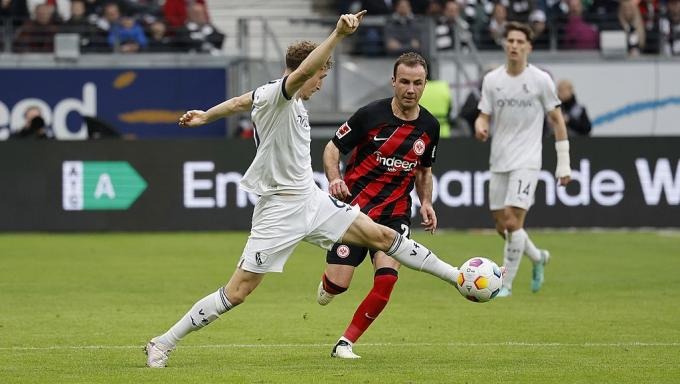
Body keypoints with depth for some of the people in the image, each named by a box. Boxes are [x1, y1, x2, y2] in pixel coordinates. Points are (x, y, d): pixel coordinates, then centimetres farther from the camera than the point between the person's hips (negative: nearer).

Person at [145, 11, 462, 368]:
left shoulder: (270, 94, 7)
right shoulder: (277, 94, -20)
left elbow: (241, 101, 25)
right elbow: (302, 71, -41)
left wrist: (205, 116, 43)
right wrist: (337, 35, -50)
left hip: (311, 200, 9)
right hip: (280, 209, -9)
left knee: (381, 235, 7)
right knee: (237, 291, -6)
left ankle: (453, 276, 19)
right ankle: (163, 343, 3)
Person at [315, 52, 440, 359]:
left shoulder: (429, 126, 3)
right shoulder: (370, 114, -10)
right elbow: (333, 148, 0)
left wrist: (426, 203, 4)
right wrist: (334, 178, -18)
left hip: (395, 212, 3)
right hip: (354, 206, -2)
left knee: (387, 278, -20)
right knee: (338, 285, -9)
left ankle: (346, 343, -5)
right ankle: (327, 285, 33)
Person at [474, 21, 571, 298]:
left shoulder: (540, 80, -5)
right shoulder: (491, 80, 4)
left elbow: (557, 121, 1)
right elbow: (483, 117, 7)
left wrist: (563, 165, -2)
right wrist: (480, 128, -19)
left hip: (526, 161, -4)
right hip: (499, 162, 4)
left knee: (513, 221, -16)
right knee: (502, 226, 7)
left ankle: (506, 283, -6)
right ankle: (538, 258, 35)